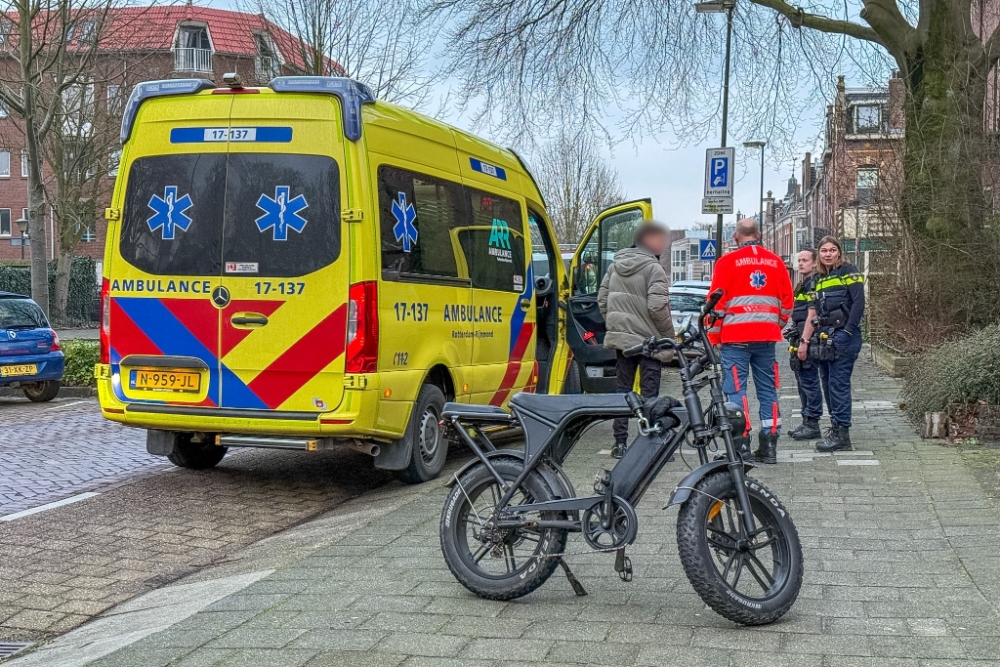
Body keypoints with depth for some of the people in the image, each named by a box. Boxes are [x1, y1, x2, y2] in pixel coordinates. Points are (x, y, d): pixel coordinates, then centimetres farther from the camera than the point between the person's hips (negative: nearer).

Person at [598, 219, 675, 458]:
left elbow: (602, 299, 12)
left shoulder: (615, 266, 10)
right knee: (649, 393, -2)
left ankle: (620, 443, 13)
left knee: (622, 391, 11)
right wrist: (669, 336, -8)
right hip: (648, 340, -6)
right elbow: (657, 306, -19)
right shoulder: (653, 268, -13)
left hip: (621, 338, 6)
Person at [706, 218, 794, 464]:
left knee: (736, 389, -1)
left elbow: (717, 301, -5)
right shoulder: (776, 262, 10)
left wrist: (713, 336, 2)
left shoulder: (728, 262, -3)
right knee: (768, 389, 9)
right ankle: (769, 447, 11)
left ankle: (742, 446, -6)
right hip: (767, 335, 4)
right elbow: (787, 301, 12)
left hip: (736, 336, -4)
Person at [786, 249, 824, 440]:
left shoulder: (816, 284, -11)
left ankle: (812, 424, -3)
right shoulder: (803, 284, 20)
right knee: (802, 381, 13)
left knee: (809, 381, -7)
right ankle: (807, 422, 19)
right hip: (800, 339, 10)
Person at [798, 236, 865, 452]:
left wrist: (847, 333, -17)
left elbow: (859, 303, -11)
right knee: (828, 384, 9)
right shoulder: (820, 279, 19)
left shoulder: (849, 272, -2)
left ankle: (842, 434, -7)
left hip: (843, 336, -8)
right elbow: (813, 313, 19)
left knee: (839, 384, -9)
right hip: (824, 338, 8)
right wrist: (805, 340, 13)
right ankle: (835, 427, 17)